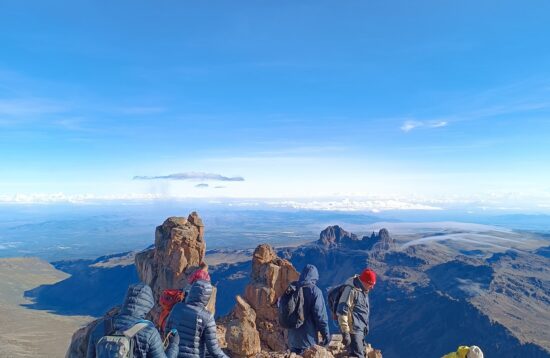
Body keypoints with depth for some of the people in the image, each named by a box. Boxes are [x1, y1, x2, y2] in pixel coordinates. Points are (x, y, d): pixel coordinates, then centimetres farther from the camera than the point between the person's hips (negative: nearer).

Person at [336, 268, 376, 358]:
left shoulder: (363, 290, 11)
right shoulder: (351, 290, -19)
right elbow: (342, 312, -22)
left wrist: (365, 328, 20)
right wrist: (345, 332, -22)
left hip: (361, 331, 10)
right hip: (353, 330, -10)